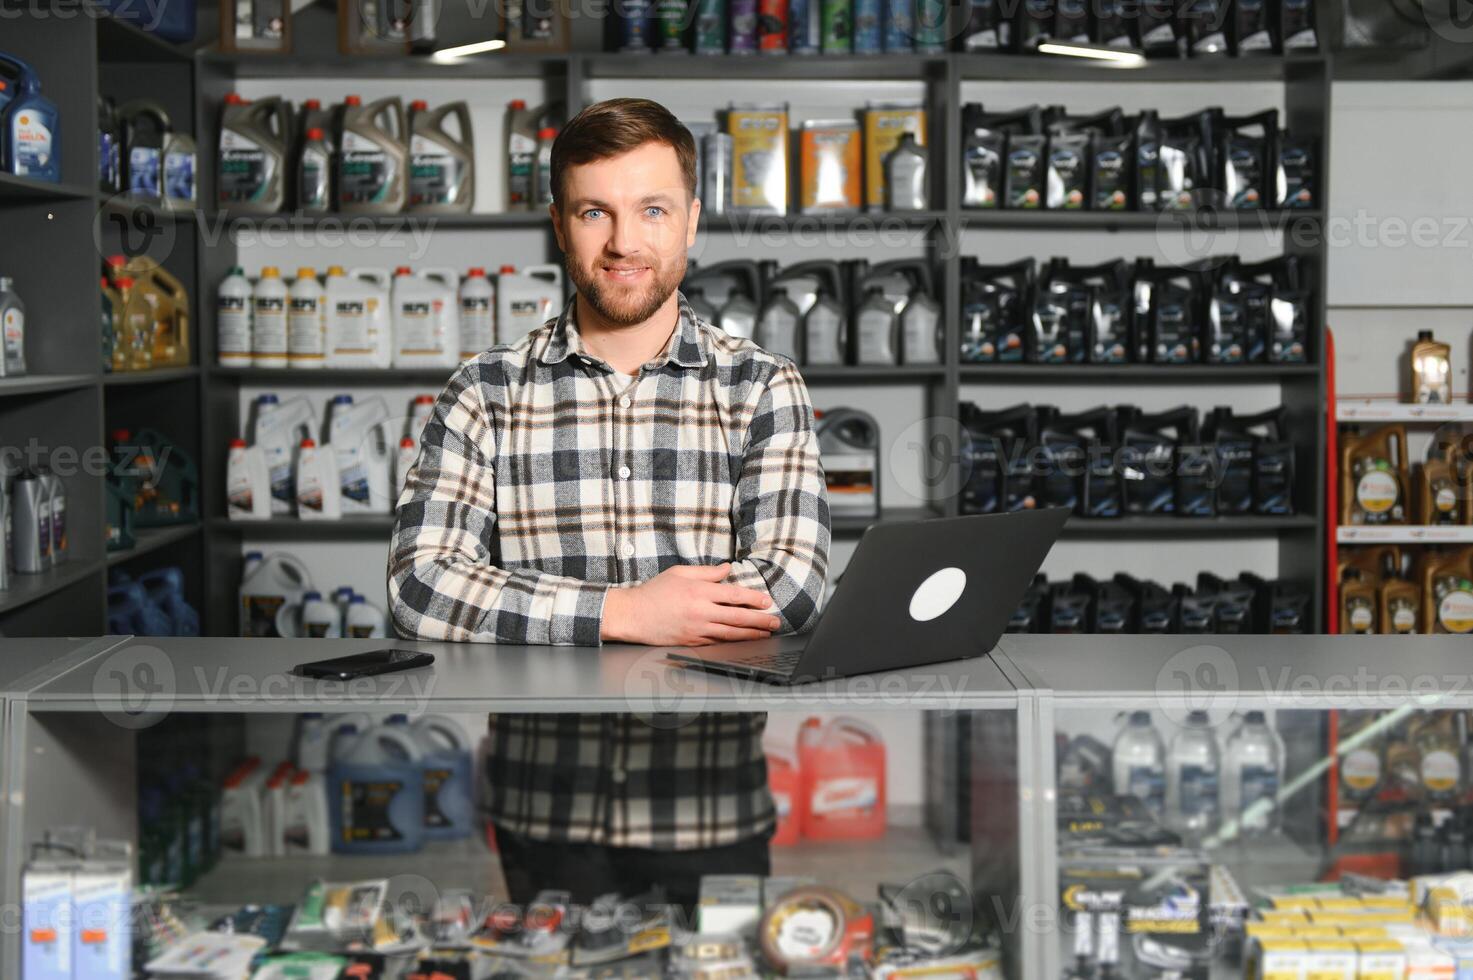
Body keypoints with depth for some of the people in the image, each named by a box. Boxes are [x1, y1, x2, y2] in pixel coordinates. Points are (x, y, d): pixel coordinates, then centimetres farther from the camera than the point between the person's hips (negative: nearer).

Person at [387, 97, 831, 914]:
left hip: (713, 824, 0)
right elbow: (420, 586, -8)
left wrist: (529, 606, -12)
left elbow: (791, 589, -11)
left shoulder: (763, 389, 3)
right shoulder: (484, 396, 4)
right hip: (546, 824, 0)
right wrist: (623, 613, -17)